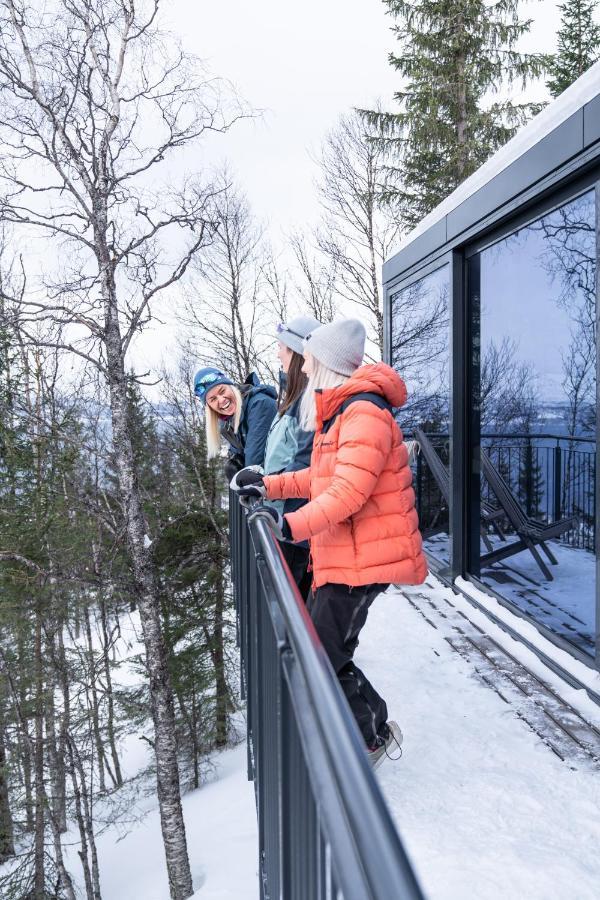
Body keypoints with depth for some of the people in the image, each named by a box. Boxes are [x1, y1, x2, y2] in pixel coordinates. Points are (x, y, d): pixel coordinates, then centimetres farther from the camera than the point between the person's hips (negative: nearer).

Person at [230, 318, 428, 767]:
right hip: (339, 556, 10)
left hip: (362, 558, -10)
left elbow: (348, 490, -28)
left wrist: (292, 524, -37)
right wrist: (268, 485, 23)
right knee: (320, 646, 15)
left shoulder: (364, 412, -18)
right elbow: (320, 477, 25)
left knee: (323, 656, -6)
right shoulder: (337, 411, 16)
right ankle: (373, 725, 31)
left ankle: (372, 736, 17)